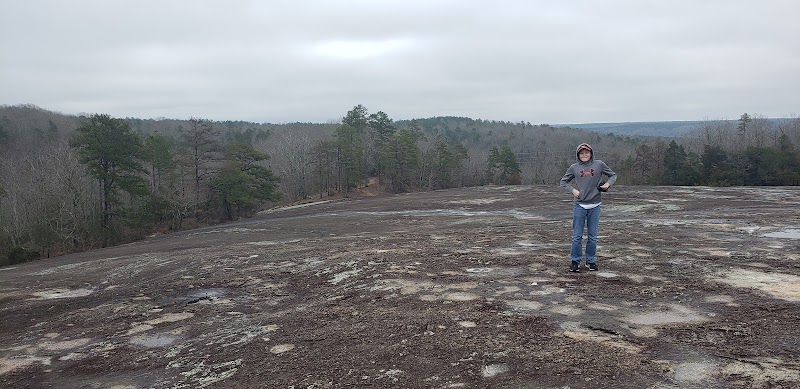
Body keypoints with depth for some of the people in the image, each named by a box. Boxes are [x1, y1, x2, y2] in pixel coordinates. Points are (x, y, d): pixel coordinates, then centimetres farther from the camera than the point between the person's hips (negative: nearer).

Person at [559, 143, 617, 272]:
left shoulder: (599, 165, 3)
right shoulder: (574, 167, 4)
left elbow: (613, 175, 14)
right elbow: (563, 181, 13)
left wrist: (608, 183, -6)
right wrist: (573, 190, -4)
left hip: (594, 206, 1)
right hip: (579, 205, 0)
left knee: (593, 236, 8)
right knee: (577, 236, 1)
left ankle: (591, 261, 20)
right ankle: (575, 261, 10)